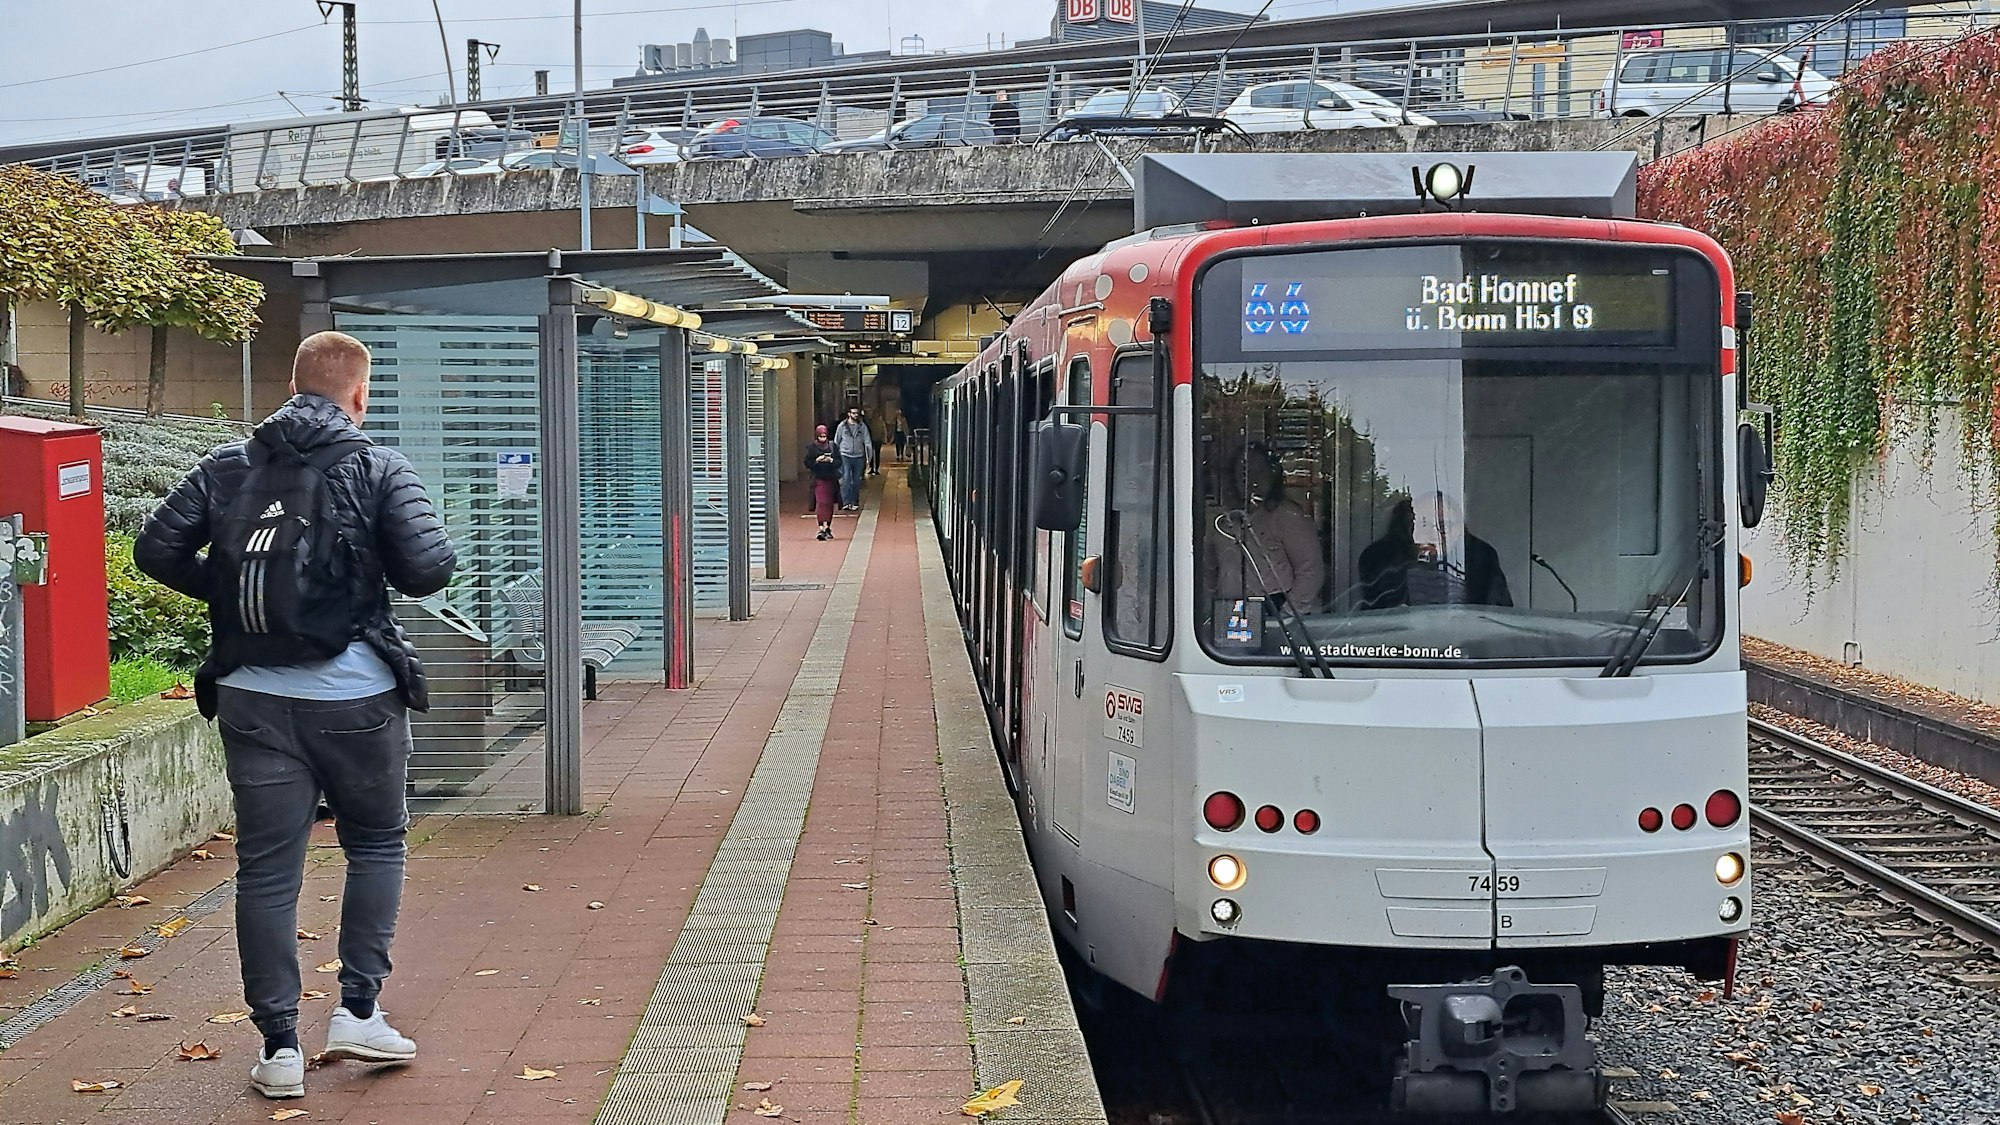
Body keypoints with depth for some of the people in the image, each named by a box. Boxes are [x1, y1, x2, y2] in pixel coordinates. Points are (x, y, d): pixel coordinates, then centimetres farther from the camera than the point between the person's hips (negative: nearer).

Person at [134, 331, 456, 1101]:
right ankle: (358, 1012, 12)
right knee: (376, 842, 18)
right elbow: (430, 569, -13)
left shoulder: (227, 467, 5)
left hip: (254, 699, 2)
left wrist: (226, 590, 15)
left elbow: (156, 550, 2)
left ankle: (279, 1046, 8)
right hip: (355, 697, -2)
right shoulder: (378, 468, -4)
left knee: (266, 870, 7)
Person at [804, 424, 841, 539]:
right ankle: (822, 528, -23)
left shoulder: (832, 446, 7)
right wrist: (817, 460, -16)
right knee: (821, 502, -15)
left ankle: (828, 527, 20)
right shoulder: (812, 447, 0)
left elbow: (839, 461, 7)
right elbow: (807, 463, -1)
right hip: (818, 479, -4)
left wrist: (831, 460, -12)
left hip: (830, 478, 4)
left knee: (829, 503, 8)